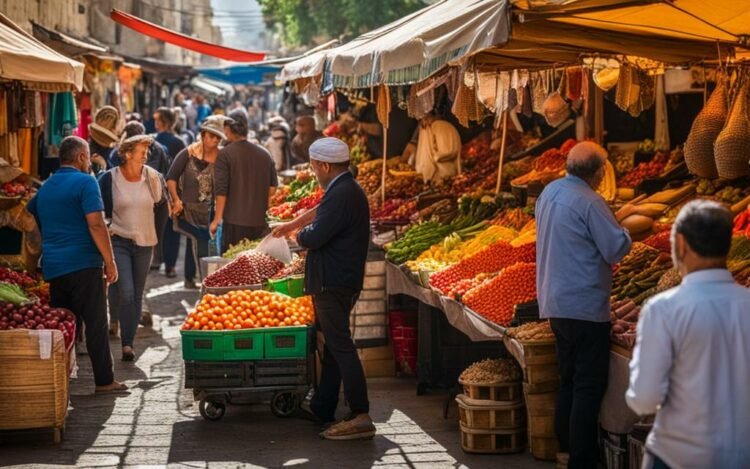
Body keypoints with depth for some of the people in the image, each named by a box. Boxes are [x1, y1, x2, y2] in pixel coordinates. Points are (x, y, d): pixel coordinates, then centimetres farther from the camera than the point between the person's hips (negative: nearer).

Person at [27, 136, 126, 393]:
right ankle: (104, 381, -2)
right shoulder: (85, 182, -7)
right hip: (83, 265, -7)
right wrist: (110, 261, -10)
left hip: (52, 266, 7)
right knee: (95, 323, -3)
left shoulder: (45, 187, 16)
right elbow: (96, 224, -15)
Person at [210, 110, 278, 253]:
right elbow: (272, 188, 10)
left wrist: (217, 219, -5)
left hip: (235, 221, -5)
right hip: (260, 222, 5)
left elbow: (221, 191, -11)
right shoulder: (264, 154, 8)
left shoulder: (225, 154, -8)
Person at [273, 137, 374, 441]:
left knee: (340, 346, -10)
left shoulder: (341, 195, -20)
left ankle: (361, 417, -12)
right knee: (333, 344, 17)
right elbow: (320, 212, 34)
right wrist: (291, 225, 43)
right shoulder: (345, 189, 14)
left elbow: (314, 237, -23)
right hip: (337, 279, 11)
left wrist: (298, 235, -1)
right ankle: (322, 407, 28)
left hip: (333, 283, -11)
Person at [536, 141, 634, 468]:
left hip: (555, 303, 9)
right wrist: (623, 228, 2)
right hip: (585, 305, -9)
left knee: (569, 380, 18)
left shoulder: (550, 192, 9)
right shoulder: (589, 202, -18)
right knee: (589, 387, -4)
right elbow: (617, 249, -17)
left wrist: (614, 218, 20)